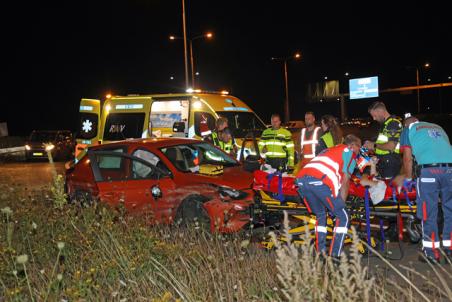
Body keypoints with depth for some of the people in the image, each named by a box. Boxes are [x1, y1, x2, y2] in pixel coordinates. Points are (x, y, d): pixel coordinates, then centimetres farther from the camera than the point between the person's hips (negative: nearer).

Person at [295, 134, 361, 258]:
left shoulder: (330, 150, 39)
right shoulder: (350, 152, 20)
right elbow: (345, 181, 11)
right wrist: (341, 203, 16)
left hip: (301, 178, 7)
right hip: (320, 181, -7)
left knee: (320, 215, 26)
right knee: (342, 217, 8)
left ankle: (320, 252, 22)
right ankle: (334, 255, 3)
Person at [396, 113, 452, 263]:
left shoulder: (408, 130, 18)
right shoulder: (438, 127, 30)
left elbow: (408, 158, 12)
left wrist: (408, 177, 24)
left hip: (429, 170, -4)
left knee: (429, 213, 3)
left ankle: (431, 252, 5)